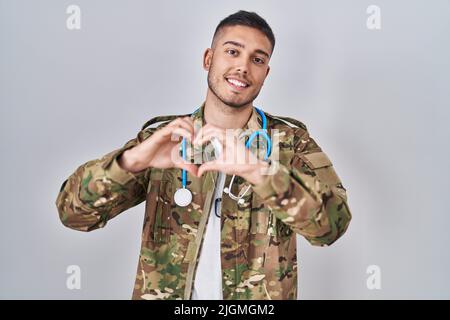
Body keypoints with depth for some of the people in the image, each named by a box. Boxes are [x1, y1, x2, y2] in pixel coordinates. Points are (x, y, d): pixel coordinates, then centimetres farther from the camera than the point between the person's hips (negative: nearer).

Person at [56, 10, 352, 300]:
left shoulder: (291, 140, -8)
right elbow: (73, 212, -12)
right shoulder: (162, 138, -6)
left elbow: (332, 223, -23)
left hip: (258, 300, 0)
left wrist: (256, 170, -36)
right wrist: (132, 159, -29)